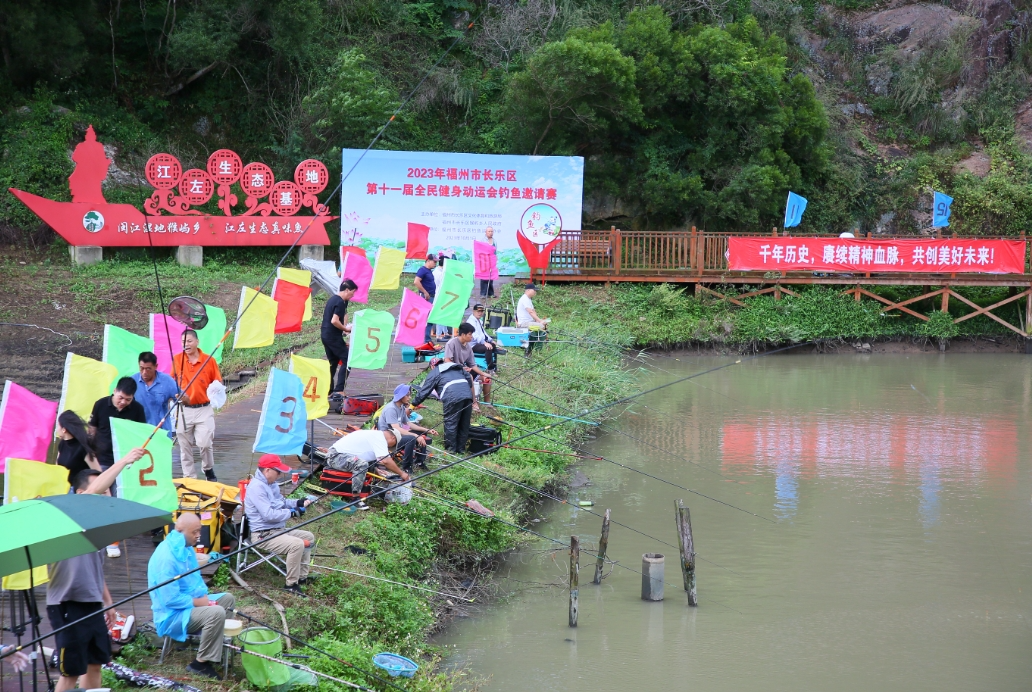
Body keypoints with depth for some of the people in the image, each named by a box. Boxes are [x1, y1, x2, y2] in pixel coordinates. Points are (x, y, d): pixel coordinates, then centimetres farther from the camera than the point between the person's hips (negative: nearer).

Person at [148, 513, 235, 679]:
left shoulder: (186, 548, 3)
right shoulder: (166, 557, -27)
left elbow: (196, 578, 17)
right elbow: (171, 599, -28)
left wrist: (205, 597, -1)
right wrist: (197, 602, -16)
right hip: (172, 615, -10)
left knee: (228, 598, 16)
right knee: (216, 613, -28)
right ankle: (201, 664, -18)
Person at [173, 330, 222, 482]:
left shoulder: (209, 360, -2)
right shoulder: (176, 360, 2)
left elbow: (217, 382, 6)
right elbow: (172, 382, 12)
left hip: (204, 409, -2)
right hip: (184, 410, 2)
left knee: (205, 443, -7)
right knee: (185, 446, 5)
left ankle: (209, 471, 19)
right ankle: (189, 478, 16)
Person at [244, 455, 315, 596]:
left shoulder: (271, 484, 11)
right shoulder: (257, 487, -20)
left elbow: (281, 502, 23)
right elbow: (268, 514, -27)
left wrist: (298, 503, 4)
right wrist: (292, 512, -17)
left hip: (279, 530, 11)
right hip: (263, 535, -11)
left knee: (309, 537, 18)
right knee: (297, 544, -29)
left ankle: (302, 577, 20)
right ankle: (291, 584, -17)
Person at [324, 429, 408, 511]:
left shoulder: (375, 434, 16)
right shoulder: (379, 437, -15)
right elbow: (386, 461, -24)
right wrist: (401, 473, -14)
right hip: (335, 456, -10)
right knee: (362, 464, -32)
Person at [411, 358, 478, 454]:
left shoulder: (434, 373, 15)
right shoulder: (458, 368, 31)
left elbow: (423, 391, 15)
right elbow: (470, 381, 27)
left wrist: (413, 404, 26)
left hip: (453, 398, -6)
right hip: (467, 395, 6)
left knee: (450, 424, 4)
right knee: (464, 424, 13)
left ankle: (451, 449, 7)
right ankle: (461, 448, 20)